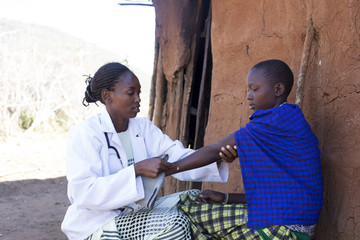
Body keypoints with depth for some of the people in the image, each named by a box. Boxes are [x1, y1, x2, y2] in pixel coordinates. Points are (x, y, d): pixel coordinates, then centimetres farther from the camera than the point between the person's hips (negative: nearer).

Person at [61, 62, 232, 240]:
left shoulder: (144, 128, 9)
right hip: (96, 225, -7)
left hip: (134, 215, 7)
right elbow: (85, 193, -22)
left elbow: (179, 159, -4)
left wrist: (217, 157, -24)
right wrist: (137, 170, -30)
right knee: (176, 224, -26)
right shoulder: (84, 134, -11)